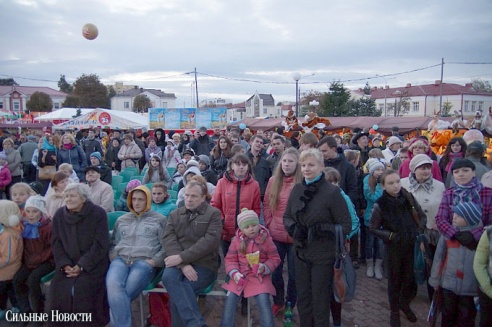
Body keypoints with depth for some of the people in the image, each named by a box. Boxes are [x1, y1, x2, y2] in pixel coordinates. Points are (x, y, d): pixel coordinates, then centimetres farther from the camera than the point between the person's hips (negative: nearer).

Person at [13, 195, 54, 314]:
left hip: (47, 261, -6)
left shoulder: (48, 226, -14)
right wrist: (27, 259, -1)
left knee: (33, 279, -25)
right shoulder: (24, 225, 4)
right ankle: (25, 311, 3)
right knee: (17, 279, -14)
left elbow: (52, 248, -13)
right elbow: (23, 245, 12)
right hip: (29, 261, 6)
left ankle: (38, 312, -6)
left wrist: (37, 260, -16)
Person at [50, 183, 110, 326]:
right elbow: (56, 243, 5)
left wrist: (81, 266, -18)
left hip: (93, 265, -4)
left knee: (83, 290, -24)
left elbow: (100, 245, -13)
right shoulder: (59, 215, 6)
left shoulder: (98, 213, -9)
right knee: (59, 290, -17)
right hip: (67, 265, 4)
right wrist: (65, 264, -10)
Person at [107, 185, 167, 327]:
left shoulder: (160, 219, 14)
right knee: (112, 286, -31)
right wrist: (114, 258, 7)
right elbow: (112, 243, 27)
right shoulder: (122, 220, 27)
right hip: (120, 259, 3)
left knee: (116, 294, -28)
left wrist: (153, 261, -7)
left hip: (144, 262, -3)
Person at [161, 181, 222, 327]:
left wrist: (181, 257, -18)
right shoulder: (174, 214, 15)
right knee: (168, 277, -30)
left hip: (204, 265, -3)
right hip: (179, 263, 3)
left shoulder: (213, 214, 3)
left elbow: (209, 242, -11)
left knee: (177, 292, -28)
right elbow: (169, 240, 0)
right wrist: (183, 265, -17)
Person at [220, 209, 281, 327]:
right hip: (240, 275, 2)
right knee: (230, 298, -11)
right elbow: (230, 259, 4)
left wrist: (265, 267, -17)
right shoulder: (237, 240, 0)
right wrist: (234, 273, -14)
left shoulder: (266, 239, -4)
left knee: (264, 301, -19)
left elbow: (275, 258, 1)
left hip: (260, 276, -2)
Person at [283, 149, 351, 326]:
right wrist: (293, 228, -12)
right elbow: (287, 216, 8)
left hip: (323, 255, -5)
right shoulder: (297, 189, -1)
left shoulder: (332, 192, -16)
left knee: (320, 301, 14)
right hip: (301, 252, 5)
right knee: (302, 298, 21)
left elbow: (346, 225, -14)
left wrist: (321, 230, -25)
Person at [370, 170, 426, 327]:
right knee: (394, 280, 12)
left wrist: (419, 231, -6)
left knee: (411, 278, 13)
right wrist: (390, 235, -15)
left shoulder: (408, 197, -7)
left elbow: (422, 216, 7)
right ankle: (394, 311, 33)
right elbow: (372, 228, -5)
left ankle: (405, 304, 41)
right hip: (394, 248, -2)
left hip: (412, 246, 3)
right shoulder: (380, 205, -14)